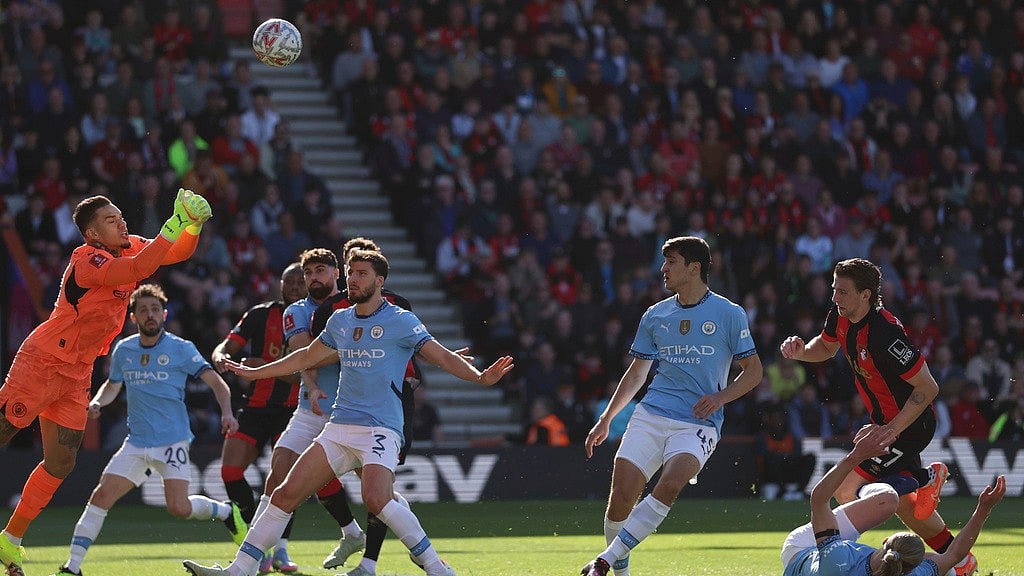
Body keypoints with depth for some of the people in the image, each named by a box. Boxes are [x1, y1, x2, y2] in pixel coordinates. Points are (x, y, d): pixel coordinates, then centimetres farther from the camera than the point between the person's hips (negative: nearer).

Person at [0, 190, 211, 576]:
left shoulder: (130, 247, 3)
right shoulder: (86, 260, -22)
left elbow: (179, 252, 12)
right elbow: (138, 269, -38)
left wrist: (193, 224, -9)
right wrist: (176, 224, -38)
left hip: (76, 375, 8)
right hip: (42, 362, -8)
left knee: (60, 464, 5)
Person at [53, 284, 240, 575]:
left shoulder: (181, 349, -5)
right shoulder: (123, 350, 8)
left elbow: (217, 383, -5)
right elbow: (112, 386, 25)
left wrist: (226, 413, -23)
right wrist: (96, 402, 3)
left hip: (173, 440, -4)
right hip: (136, 441, 4)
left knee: (179, 508, -16)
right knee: (101, 496, -9)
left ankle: (226, 511, 15)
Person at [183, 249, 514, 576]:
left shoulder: (400, 321, -3)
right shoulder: (340, 321, 15)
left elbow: (443, 357, -7)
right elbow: (307, 357, 31)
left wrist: (480, 377, -26)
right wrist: (254, 373, 37)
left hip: (380, 429, -6)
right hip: (338, 428, 6)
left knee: (377, 500, -30)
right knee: (285, 494, -2)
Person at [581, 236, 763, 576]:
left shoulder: (729, 315, 2)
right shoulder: (655, 316, 14)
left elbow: (753, 370, 6)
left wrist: (720, 397, -11)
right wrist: (606, 419, 17)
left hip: (698, 424, -4)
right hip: (649, 417, 4)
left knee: (669, 485, -29)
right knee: (621, 495, -13)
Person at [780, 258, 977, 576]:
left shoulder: (884, 335, -31)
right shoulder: (841, 317, -5)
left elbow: (928, 388, -27)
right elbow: (826, 347, 18)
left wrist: (892, 429, -28)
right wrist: (800, 350, -4)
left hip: (908, 426, -9)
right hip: (886, 421, 9)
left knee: (847, 492, -11)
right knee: (903, 500, 20)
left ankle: (923, 478, 5)